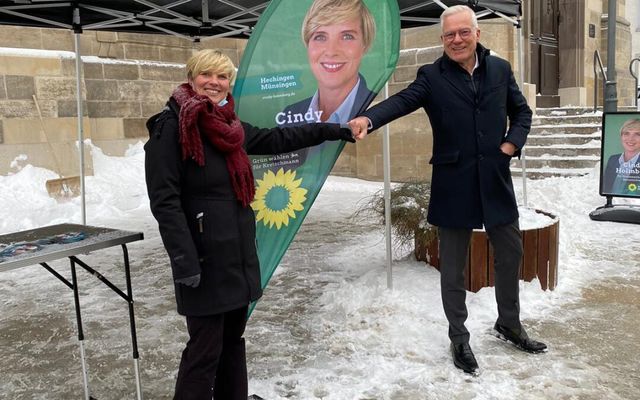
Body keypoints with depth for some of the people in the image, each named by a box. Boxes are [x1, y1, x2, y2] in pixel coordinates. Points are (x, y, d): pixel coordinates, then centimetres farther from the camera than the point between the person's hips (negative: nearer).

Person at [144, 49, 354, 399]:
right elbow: (164, 200, -17)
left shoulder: (228, 125, 12)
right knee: (205, 348, -1)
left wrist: (333, 130, 23)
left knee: (233, 339, 18)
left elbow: (275, 139, 21)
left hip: (238, 253, 8)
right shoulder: (171, 126, -11)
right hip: (205, 258, -8)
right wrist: (184, 260, -22)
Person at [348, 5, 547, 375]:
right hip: (454, 185, -3)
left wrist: (512, 143, -3)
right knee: (453, 265, 7)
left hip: (496, 180, 4)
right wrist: (368, 118, -41)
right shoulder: (432, 76, -5)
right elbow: (402, 100, -22)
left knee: (511, 254, 16)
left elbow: (522, 112, 15)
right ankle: (459, 338, 26)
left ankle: (510, 324, 39)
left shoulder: (500, 68, 6)